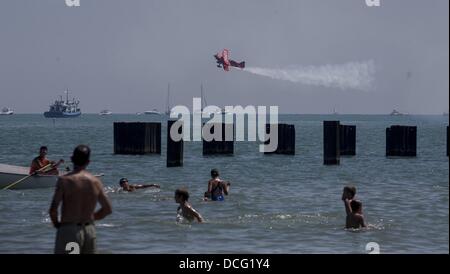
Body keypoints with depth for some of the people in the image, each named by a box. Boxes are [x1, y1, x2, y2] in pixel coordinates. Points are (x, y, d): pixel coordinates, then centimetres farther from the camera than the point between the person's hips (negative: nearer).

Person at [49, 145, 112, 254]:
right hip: (90, 230, 5)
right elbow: (108, 209, 11)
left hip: (68, 230, -5)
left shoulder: (64, 180, -11)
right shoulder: (96, 182, 3)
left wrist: (56, 223, 3)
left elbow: (53, 210, -16)